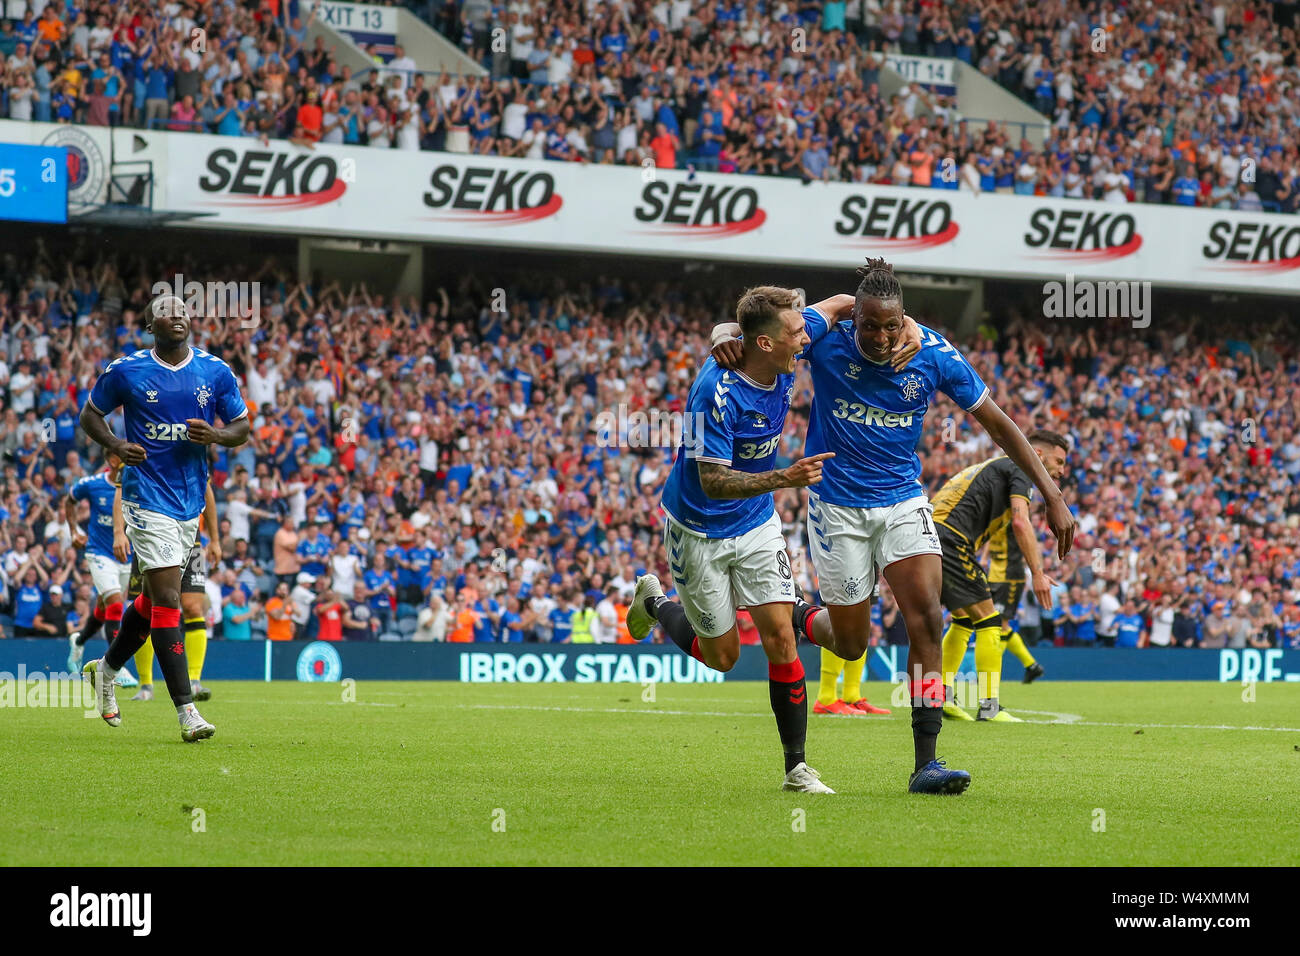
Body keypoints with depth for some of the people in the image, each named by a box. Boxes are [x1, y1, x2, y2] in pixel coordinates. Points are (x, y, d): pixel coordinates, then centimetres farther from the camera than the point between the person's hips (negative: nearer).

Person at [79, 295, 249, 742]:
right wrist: (115, 444, -11)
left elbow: (242, 427, 9)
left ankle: (106, 668, 40)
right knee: (167, 600, -13)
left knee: (154, 598, 16)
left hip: (191, 499, 5)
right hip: (148, 499, -5)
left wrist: (215, 435, -14)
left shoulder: (216, 372, 3)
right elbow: (90, 413, 8)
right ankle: (186, 711, -14)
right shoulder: (125, 371, -4)